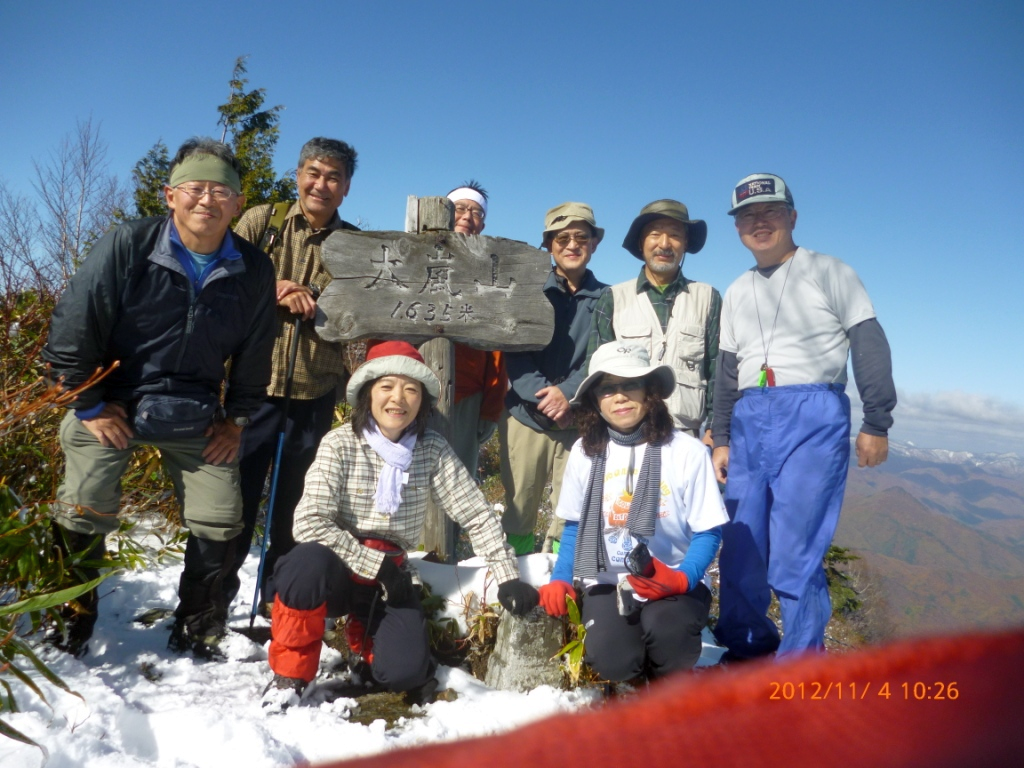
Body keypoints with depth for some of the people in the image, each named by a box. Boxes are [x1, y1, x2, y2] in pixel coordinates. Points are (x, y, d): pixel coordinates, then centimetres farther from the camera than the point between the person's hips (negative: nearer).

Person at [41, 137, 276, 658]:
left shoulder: (253, 271, -7)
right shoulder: (127, 246, -15)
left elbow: (254, 351, 5)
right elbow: (71, 326, -10)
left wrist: (237, 417, 4)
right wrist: (89, 406, -8)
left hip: (196, 417, 2)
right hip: (112, 406, -2)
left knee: (219, 526, 1)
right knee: (82, 520, -1)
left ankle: (197, 634, 22)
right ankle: (70, 629, 23)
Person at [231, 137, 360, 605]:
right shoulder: (260, 221, 4)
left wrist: (311, 304, -17)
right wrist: (275, 292, -17)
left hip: (316, 393, 1)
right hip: (253, 383, -1)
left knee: (294, 504, 13)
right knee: (236, 493, 5)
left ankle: (278, 600, 31)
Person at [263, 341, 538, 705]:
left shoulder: (433, 450, -8)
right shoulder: (340, 444, -16)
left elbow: (477, 515, -6)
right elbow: (309, 522, -23)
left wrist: (508, 578, -13)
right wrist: (376, 566, -22)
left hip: (391, 573, 2)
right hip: (338, 569, -1)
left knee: (404, 672, -19)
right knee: (309, 561, -35)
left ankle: (366, 636, 19)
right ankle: (289, 675, -9)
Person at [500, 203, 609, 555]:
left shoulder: (606, 298, 9)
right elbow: (515, 353, -1)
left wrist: (567, 393, -17)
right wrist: (545, 397, -15)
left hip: (580, 421, 0)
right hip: (527, 416, 0)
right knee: (518, 509, 6)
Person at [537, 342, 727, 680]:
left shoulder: (687, 451, -10)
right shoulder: (584, 452, 0)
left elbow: (708, 532, -6)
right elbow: (575, 526, 10)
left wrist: (682, 579, -24)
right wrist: (560, 580, -5)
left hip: (673, 581, -1)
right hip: (608, 582, 2)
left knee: (664, 631, -32)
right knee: (613, 662, -23)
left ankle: (669, 685, 4)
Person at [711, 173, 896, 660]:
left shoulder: (828, 273, 4)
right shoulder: (737, 293, 18)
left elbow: (871, 348, 0)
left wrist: (877, 423, -5)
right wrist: (720, 439, 15)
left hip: (814, 418, -5)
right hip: (749, 422, 5)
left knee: (793, 553, -10)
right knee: (740, 547, 5)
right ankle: (745, 649, 22)